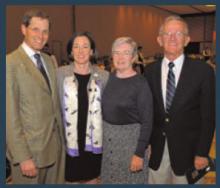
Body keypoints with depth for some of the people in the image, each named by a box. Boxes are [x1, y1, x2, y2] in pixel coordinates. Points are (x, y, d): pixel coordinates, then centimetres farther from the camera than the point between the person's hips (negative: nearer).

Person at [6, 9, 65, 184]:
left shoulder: (49, 60, 10)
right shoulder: (11, 62, -13)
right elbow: (10, 114, -16)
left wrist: (62, 136, 11)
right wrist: (22, 156, -18)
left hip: (55, 143, 6)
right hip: (29, 146, -6)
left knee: (55, 181, 18)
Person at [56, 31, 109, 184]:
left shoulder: (103, 76, -1)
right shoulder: (60, 74, -4)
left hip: (94, 142, 1)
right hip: (69, 142, -1)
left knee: (92, 179, 14)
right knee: (72, 179, 11)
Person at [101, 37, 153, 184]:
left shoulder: (140, 83, -16)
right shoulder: (109, 78, 0)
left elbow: (147, 122, -15)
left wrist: (139, 153, -17)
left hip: (131, 138, -5)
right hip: (107, 137, 5)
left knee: (130, 179, 13)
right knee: (109, 178, 19)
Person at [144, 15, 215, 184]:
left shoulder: (203, 70, -7)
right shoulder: (150, 71, 1)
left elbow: (208, 116, -6)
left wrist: (202, 153, -8)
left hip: (187, 150, -2)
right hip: (156, 150, 3)